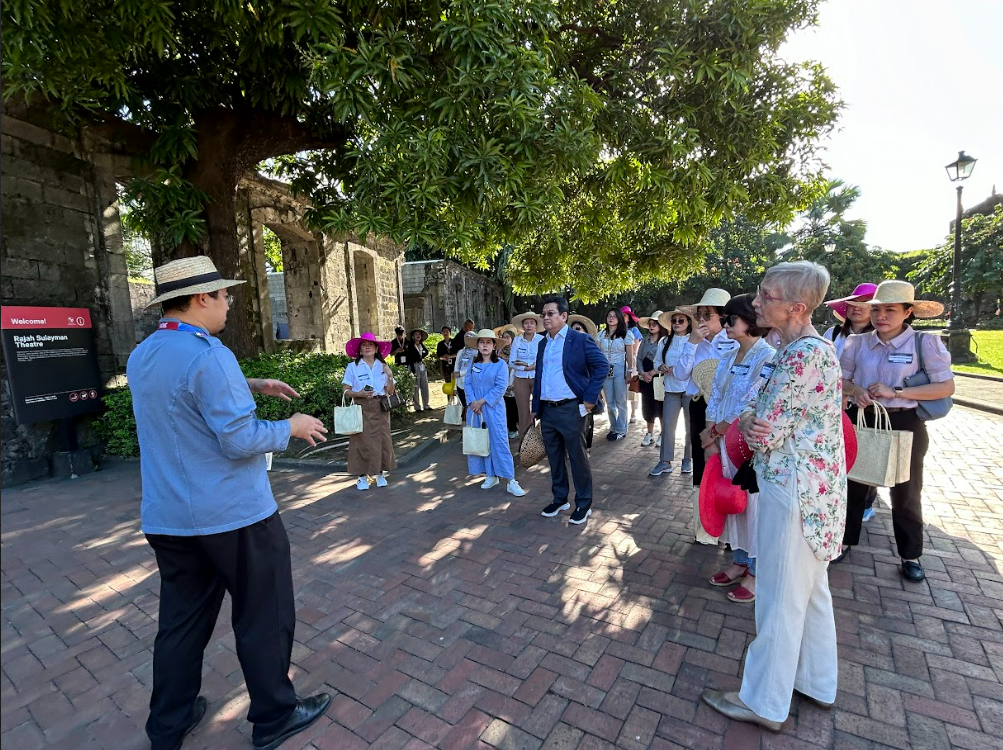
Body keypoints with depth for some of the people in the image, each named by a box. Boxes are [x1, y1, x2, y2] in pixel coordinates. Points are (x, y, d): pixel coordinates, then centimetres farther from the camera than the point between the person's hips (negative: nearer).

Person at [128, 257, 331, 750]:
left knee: (181, 621, 21)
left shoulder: (141, 356, 8)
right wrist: (291, 428, -8)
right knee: (263, 618, 9)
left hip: (166, 519, 8)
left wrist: (250, 387, 19)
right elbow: (241, 440, -24)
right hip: (233, 516, -8)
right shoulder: (208, 355, -21)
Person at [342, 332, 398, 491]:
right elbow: (346, 390, -1)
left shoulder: (383, 366, 7)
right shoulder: (352, 367, 0)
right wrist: (359, 393, -18)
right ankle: (363, 476, 8)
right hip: (362, 408, -2)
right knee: (362, 441, -3)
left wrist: (390, 376, -8)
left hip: (380, 408, 3)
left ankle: (380, 473, 18)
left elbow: (390, 391, 7)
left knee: (381, 440, 4)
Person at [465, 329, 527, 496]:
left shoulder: (500, 364, -5)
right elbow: (468, 383, 3)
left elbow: (501, 387, -13)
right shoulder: (472, 363, 7)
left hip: (493, 408, -4)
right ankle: (490, 476, 23)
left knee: (500, 442, -6)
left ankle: (511, 481, -2)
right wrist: (472, 402, -12)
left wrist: (482, 401, -15)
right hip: (475, 407, 5)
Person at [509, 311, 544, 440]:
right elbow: (511, 362, 0)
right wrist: (528, 367, -13)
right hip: (521, 380, 2)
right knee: (524, 413, 6)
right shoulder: (517, 341, 5)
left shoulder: (542, 340, -3)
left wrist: (523, 364, -12)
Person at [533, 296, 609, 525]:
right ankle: (559, 499, 32)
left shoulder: (580, 339, -7)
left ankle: (584, 504, 21)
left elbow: (602, 366, -11)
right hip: (547, 410, 6)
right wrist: (536, 407, 14)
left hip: (571, 410, -6)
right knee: (554, 458, 16)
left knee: (578, 458, 5)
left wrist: (590, 398, -14)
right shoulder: (543, 343, 13)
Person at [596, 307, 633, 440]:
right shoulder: (601, 334, 8)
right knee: (609, 403, 9)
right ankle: (613, 428, 22)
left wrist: (630, 371, -7)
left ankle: (621, 430, 13)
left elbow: (629, 355, -2)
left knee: (620, 402, 2)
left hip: (619, 370, -3)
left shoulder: (625, 334, -1)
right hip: (605, 370, 4)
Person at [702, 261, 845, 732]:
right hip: (814, 485, 10)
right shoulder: (811, 347, 8)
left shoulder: (802, 355, -24)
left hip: (794, 490, -10)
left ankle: (765, 702, 25)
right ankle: (816, 683, 42)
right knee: (810, 589, 23)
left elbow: (761, 431, -23)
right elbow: (774, 421, 11)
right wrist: (756, 423, -10)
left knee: (780, 599, 6)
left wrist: (746, 422, -2)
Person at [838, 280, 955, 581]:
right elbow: (839, 379, 7)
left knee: (906, 492, 13)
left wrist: (896, 392, -20)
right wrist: (854, 389, -15)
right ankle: (844, 540, 31)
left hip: (905, 424, -2)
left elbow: (946, 387, -10)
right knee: (852, 484, 13)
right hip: (862, 420, 2)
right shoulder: (857, 343, -1)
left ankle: (911, 555, 31)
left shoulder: (925, 343, -8)